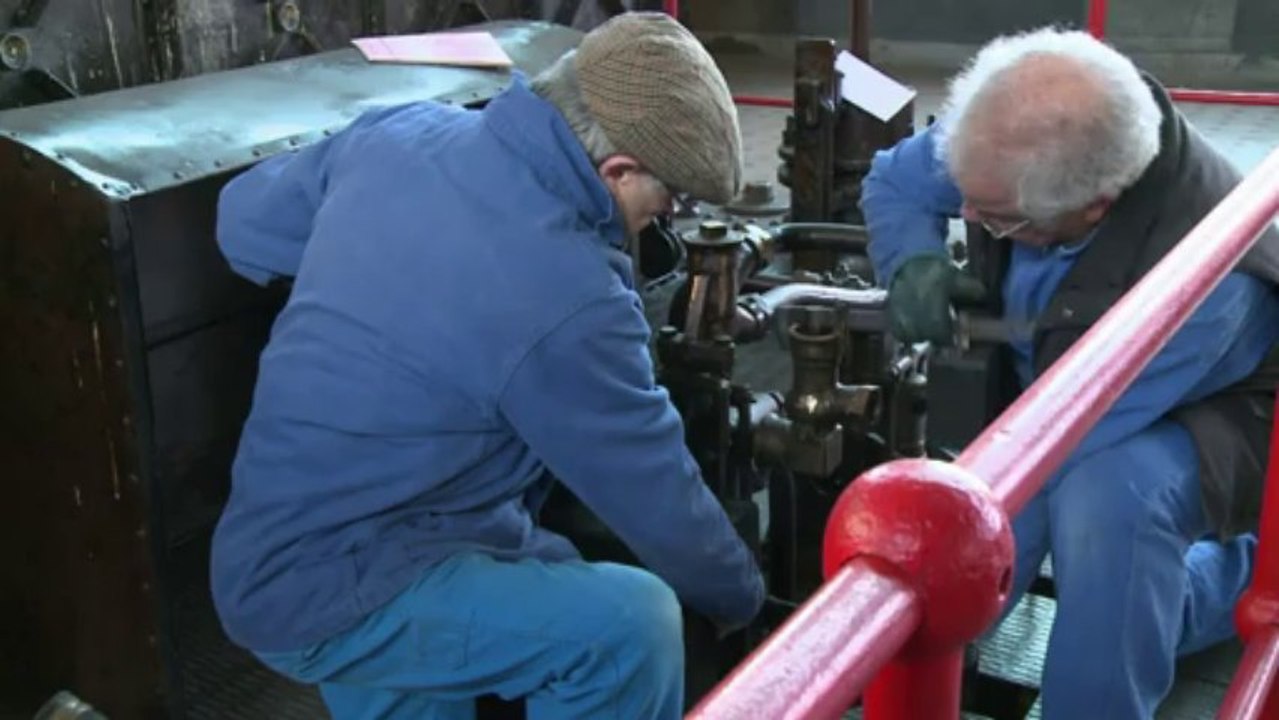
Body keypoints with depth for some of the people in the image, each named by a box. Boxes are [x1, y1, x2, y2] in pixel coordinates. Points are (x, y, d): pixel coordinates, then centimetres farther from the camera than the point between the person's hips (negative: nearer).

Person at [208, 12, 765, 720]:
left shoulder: (398, 131, -4)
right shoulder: (564, 299, -25)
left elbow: (244, 221, 13)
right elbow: (658, 498, -12)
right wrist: (741, 596, 7)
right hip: (327, 592, -8)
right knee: (630, 626, -17)